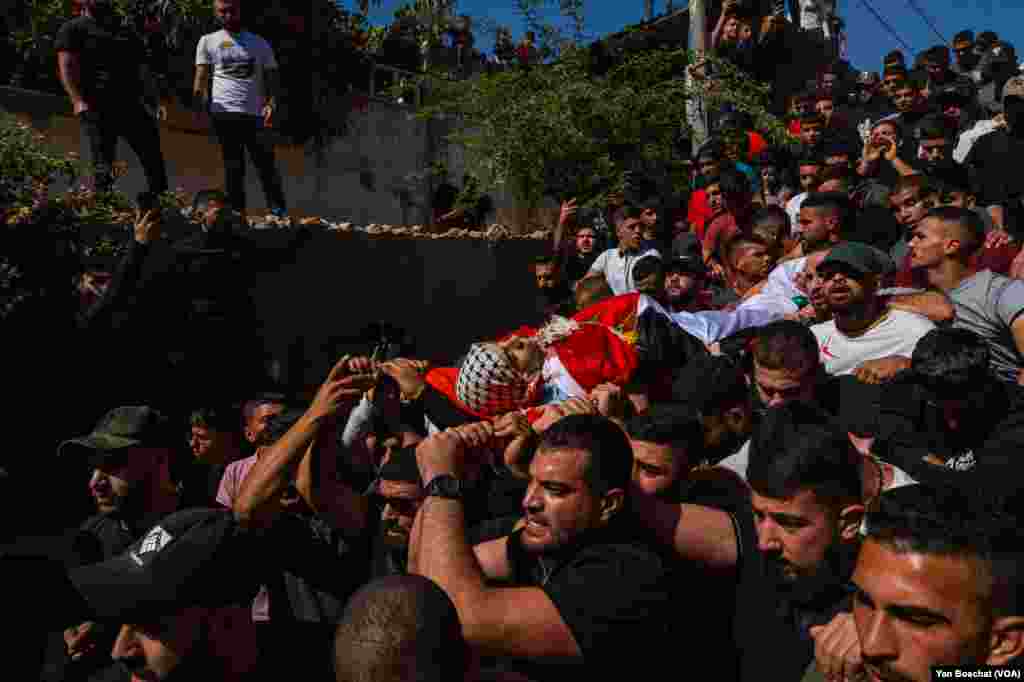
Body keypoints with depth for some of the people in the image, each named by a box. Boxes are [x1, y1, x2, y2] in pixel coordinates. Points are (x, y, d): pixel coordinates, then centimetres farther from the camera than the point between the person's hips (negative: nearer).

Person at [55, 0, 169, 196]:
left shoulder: (125, 33, 25)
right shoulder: (73, 29, 8)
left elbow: (143, 70, 21)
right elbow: (66, 66, -4)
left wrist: (158, 100, 7)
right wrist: (78, 100, -18)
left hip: (131, 105, 5)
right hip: (96, 108, -5)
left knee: (154, 158, 0)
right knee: (103, 166, -6)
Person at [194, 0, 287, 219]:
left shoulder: (260, 44, 15)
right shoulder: (208, 41, 13)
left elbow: (271, 77, 12)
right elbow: (200, 79, 8)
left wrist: (271, 103, -8)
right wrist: (199, 108, -10)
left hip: (255, 114, 1)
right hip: (224, 112, -1)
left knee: (267, 165, -6)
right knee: (234, 167, 0)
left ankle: (280, 215, -7)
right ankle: (238, 215, 2)